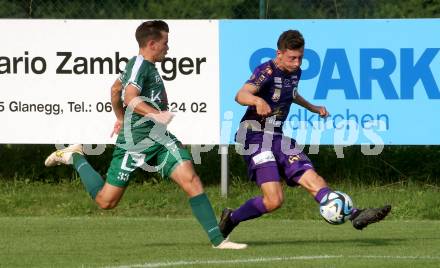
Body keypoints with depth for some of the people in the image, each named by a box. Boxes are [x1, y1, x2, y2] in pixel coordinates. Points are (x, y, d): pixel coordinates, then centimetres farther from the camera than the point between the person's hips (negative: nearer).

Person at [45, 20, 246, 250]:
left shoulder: (144, 65, 18)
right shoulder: (139, 64, -11)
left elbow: (116, 89, 33)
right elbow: (130, 97, -27)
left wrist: (120, 119, 44)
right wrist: (157, 115, -36)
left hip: (159, 138, 9)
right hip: (136, 140, -9)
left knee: (190, 179, -11)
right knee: (106, 201, 0)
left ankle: (217, 239, -14)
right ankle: (75, 158, 25)